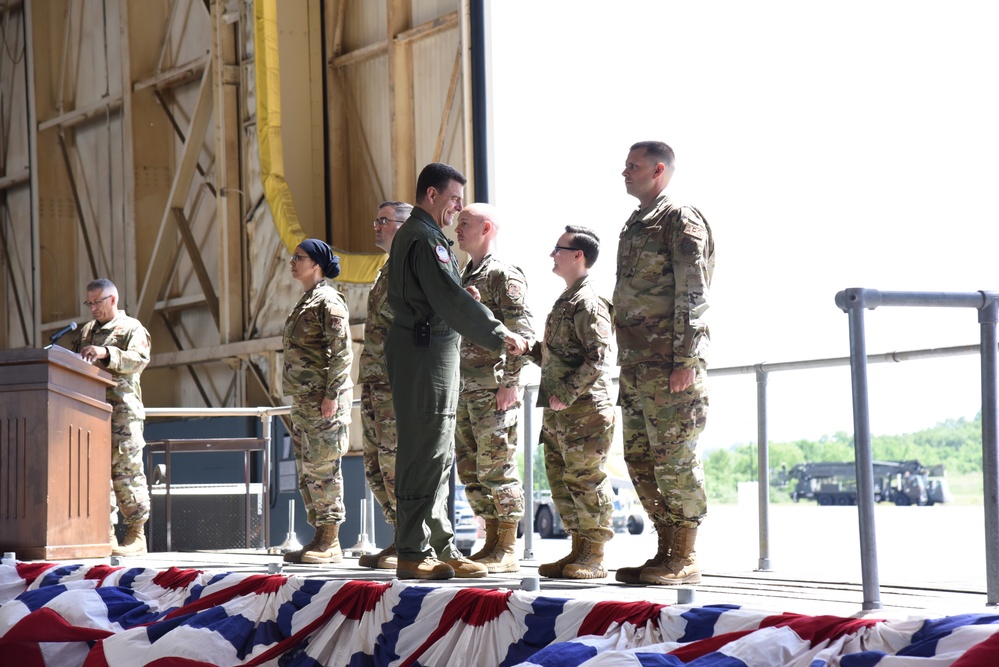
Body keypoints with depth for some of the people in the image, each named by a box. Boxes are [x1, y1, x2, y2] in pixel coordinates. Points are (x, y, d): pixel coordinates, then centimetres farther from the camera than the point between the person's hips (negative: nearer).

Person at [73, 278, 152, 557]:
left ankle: (137, 536, -5)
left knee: (126, 471, -8)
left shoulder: (132, 328, 4)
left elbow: (139, 360, -12)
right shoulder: (86, 331, 24)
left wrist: (106, 353, -25)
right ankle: (106, 533, 5)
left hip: (122, 411, -6)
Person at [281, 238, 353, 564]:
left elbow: (341, 351, -15)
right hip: (303, 400, 10)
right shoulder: (305, 302, 19)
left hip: (323, 400, -10)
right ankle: (320, 537, 14)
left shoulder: (329, 300, -9)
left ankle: (330, 544, -5)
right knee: (307, 470, 10)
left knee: (323, 467, -8)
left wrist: (331, 394, -20)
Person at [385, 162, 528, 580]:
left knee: (438, 457, 12)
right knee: (425, 455, -9)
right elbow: (451, 299, -20)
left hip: (428, 353, 11)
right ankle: (414, 554, -7)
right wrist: (500, 336, -17)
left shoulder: (413, 234, 21)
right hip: (426, 353, -11)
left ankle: (440, 549, 16)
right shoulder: (424, 238, -12)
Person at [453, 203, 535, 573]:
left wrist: (511, 382, -18)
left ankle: (508, 550, -3)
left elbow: (522, 331, -14)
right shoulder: (465, 277, 19)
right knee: (470, 469, 9)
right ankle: (492, 543, 16)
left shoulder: (504, 275, -8)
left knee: (497, 466, -7)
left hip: (494, 386, -9)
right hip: (466, 386, 9)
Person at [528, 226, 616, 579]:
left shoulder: (588, 302, -11)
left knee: (584, 478, -7)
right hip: (559, 411, 10)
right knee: (560, 478, 11)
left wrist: (566, 394, -21)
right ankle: (579, 550, 17)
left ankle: (595, 558, -2)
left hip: (585, 408, -10)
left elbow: (597, 357, -19)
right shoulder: (565, 301, 20)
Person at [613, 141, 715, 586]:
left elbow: (692, 295, -13)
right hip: (636, 365, 9)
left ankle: (684, 561, -2)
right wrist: (626, 363, 18)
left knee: (675, 459, -6)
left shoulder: (680, 220, -6)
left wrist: (686, 361, -19)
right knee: (640, 461, 9)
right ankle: (666, 552, 16)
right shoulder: (635, 225, 20)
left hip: (669, 363, -9)